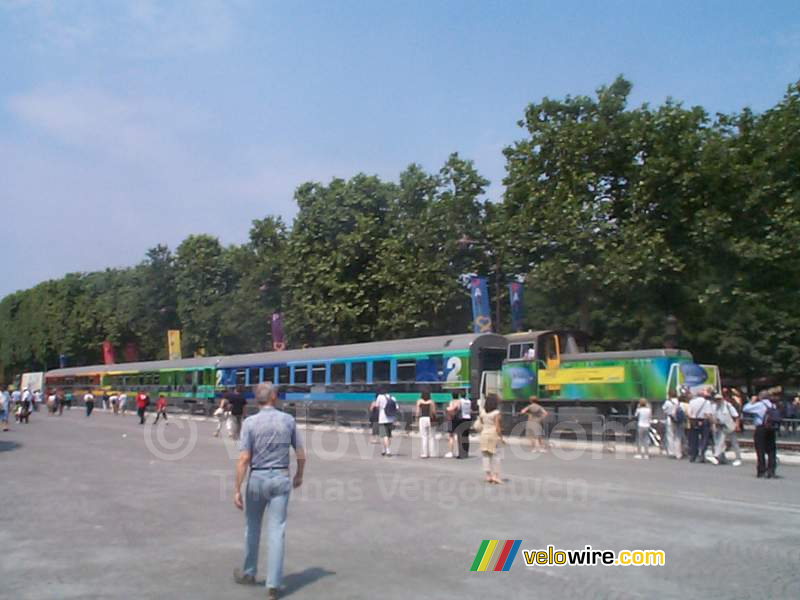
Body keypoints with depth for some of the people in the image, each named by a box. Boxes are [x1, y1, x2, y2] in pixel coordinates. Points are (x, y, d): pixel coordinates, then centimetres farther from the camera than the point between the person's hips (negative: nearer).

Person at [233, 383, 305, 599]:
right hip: (280, 478, 1)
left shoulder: (250, 422, -8)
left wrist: (237, 490, -9)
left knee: (252, 527, 18)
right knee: (276, 531, 2)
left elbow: (244, 459, -13)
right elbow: (300, 454, 5)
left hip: (257, 478, -1)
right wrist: (299, 475, 22)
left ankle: (249, 573, 35)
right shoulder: (288, 420, -2)